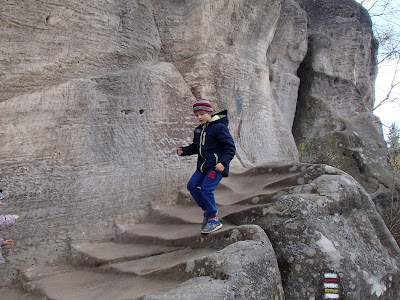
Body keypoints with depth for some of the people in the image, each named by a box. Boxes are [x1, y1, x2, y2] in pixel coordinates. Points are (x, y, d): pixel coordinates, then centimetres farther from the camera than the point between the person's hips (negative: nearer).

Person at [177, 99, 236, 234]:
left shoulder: (219, 127, -11)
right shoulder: (198, 130, 14)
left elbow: (230, 147, -12)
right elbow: (195, 147, 24)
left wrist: (223, 162, -24)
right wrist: (184, 150, 5)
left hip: (217, 166, -8)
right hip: (203, 165, 9)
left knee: (206, 188, -18)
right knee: (192, 185, 0)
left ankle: (214, 220, -6)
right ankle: (206, 210, 17)